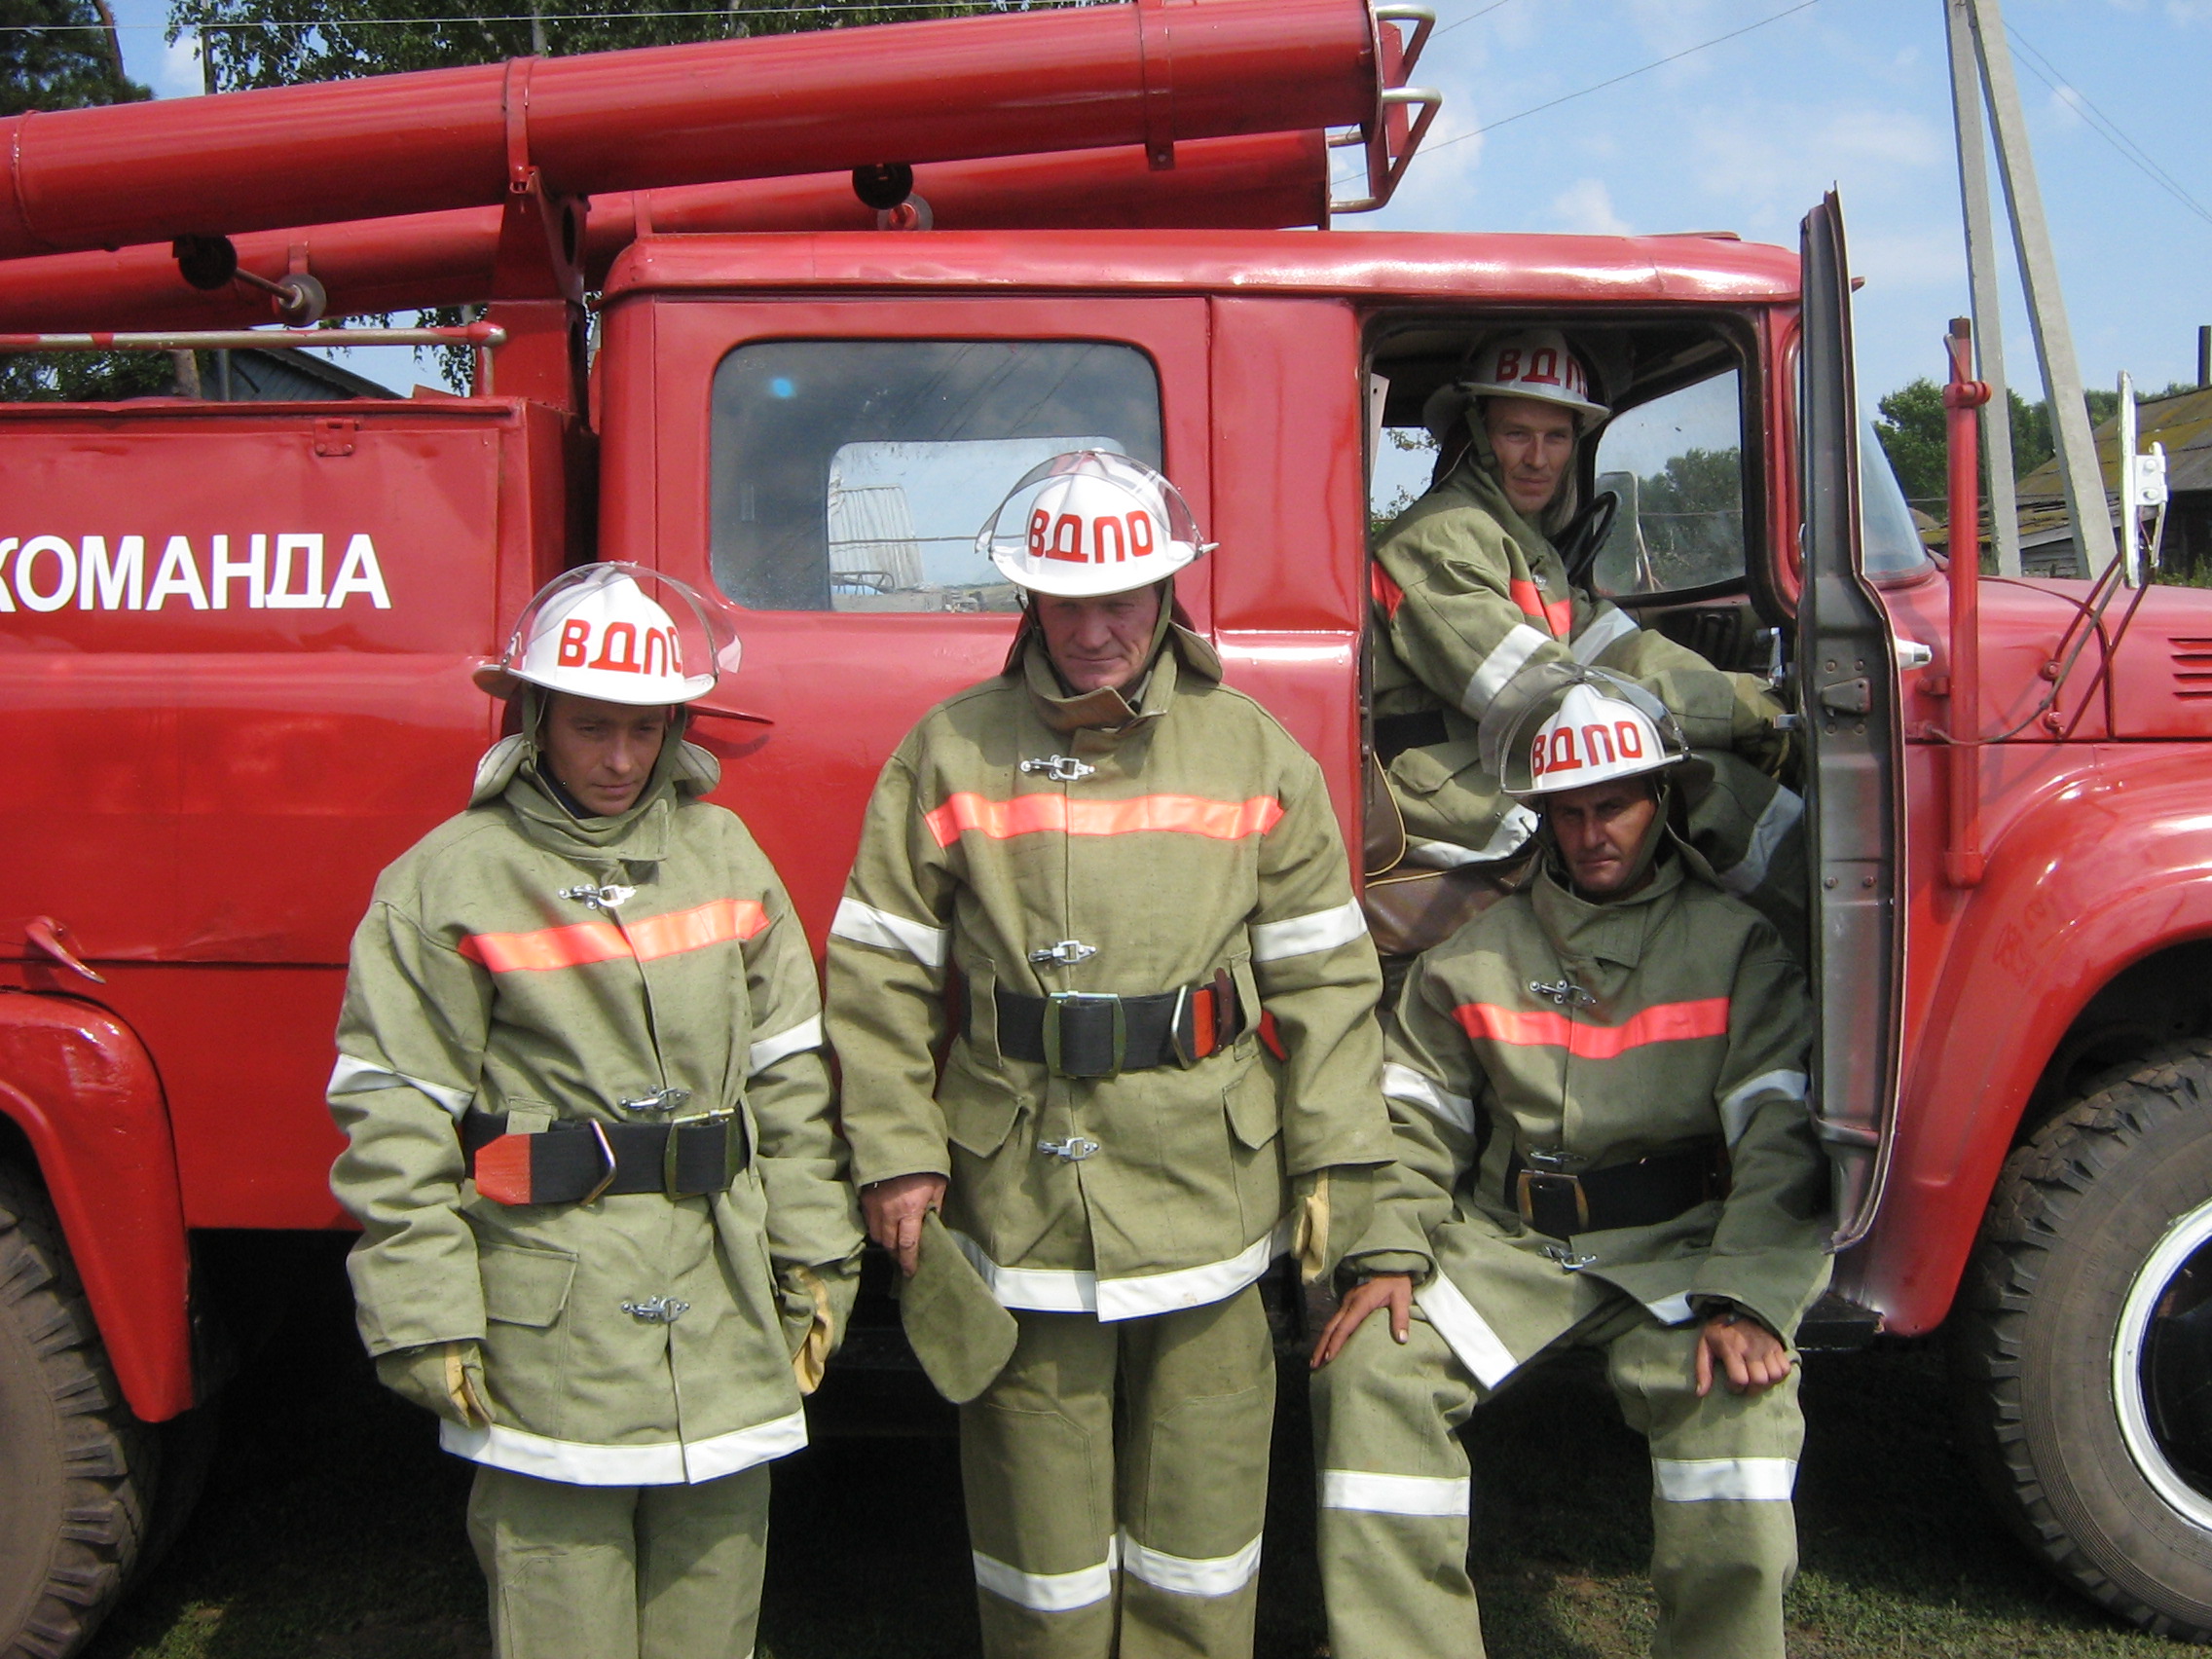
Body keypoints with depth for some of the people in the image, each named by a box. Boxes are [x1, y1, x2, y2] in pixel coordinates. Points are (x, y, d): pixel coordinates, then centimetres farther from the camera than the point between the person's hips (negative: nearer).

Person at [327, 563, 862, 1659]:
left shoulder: (723, 853, 8)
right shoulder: (450, 881, -5)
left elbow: (789, 1076, 11)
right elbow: (395, 1124, -5)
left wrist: (815, 1262, 9)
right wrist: (424, 1322, -7)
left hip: (723, 1319, 4)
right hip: (548, 1324, -4)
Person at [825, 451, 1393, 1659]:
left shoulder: (1254, 754, 2)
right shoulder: (951, 753, 0)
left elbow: (1322, 973, 4)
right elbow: (878, 974, 2)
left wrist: (1331, 1158, 2)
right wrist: (895, 1154, -3)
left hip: (1204, 1189, 1)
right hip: (1018, 1199, 0)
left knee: (1200, 1489, 11)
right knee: (1039, 1505, 12)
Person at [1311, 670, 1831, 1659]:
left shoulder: (1736, 943, 3)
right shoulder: (1479, 952, 11)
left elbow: (1779, 1133, -6)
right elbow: (1415, 1116, 10)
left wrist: (1743, 1300, -19)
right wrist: (1389, 1256, -6)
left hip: (1679, 1245, -2)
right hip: (1509, 1243, 3)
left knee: (1737, 1396, -30)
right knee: (1371, 1370, -16)